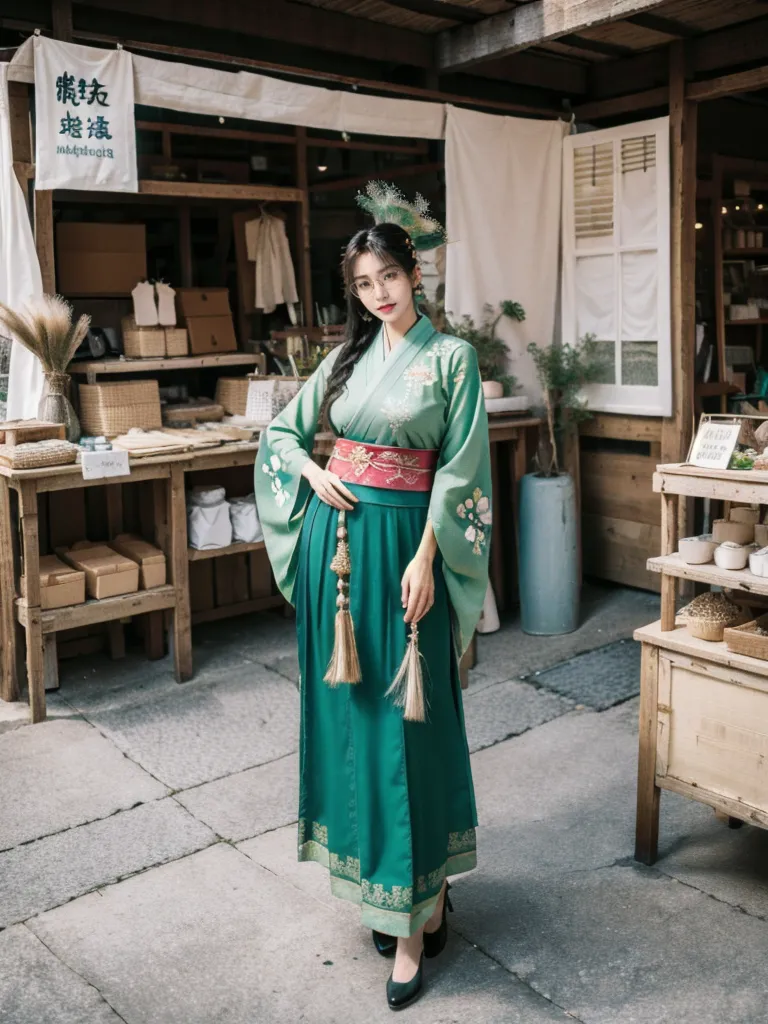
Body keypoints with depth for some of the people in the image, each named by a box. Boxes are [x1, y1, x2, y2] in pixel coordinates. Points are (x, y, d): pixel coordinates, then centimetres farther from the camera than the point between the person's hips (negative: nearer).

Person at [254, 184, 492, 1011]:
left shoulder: (451, 357, -2)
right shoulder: (348, 354, 12)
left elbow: (458, 469, -7)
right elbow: (283, 431, 19)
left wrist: (424, 560, -14)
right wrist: (314, 475, -1)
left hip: (403, 544, -5)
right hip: (337, 538, 5)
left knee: (403, 721, -2)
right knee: (346, 706, 11)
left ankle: (415, 911, 11)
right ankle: (380, 878, 29)